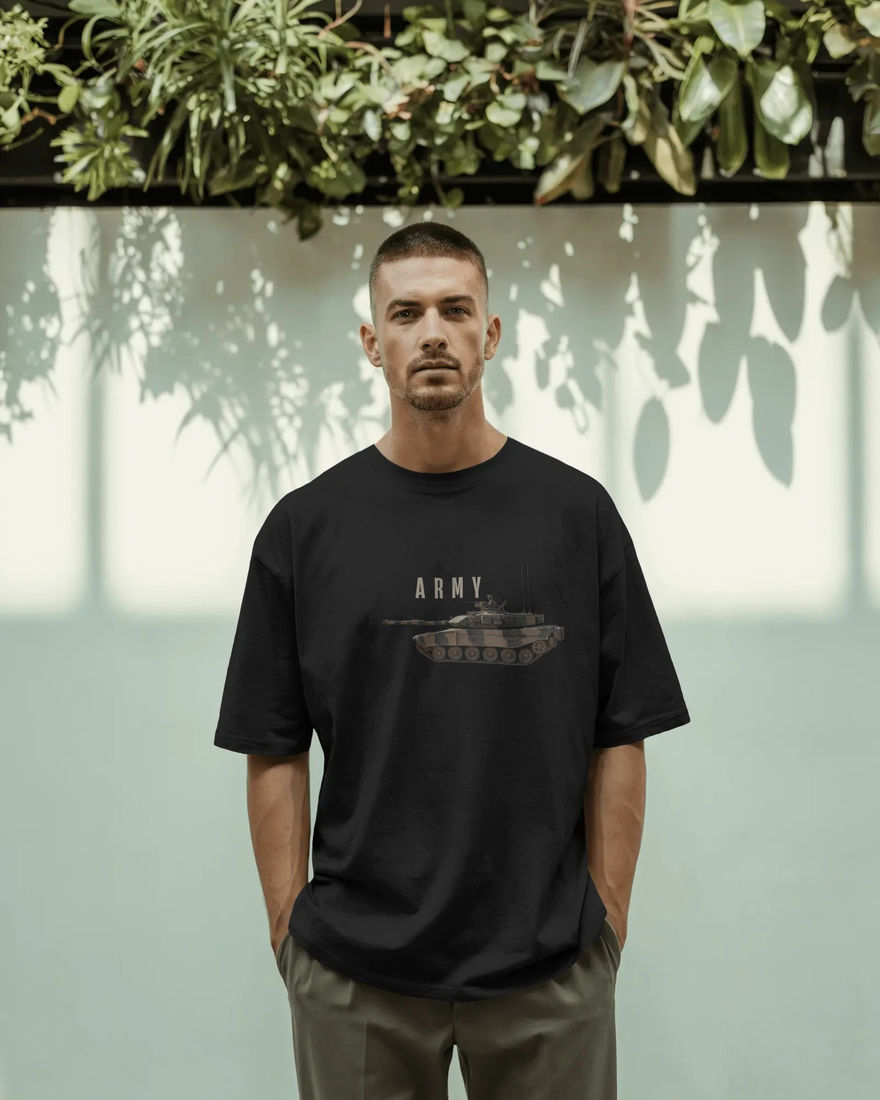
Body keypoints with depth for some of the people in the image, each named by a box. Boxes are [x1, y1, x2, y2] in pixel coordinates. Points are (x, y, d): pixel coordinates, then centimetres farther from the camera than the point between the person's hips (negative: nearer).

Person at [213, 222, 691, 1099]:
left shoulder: (575, 511, -2)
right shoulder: (306, 525, -2)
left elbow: (618, 738, 0)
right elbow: (274, 748, 1)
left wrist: (607, 918, -2)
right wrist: (289, 928, -2)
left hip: (547, 965, 0)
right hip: (357, 969, 0)